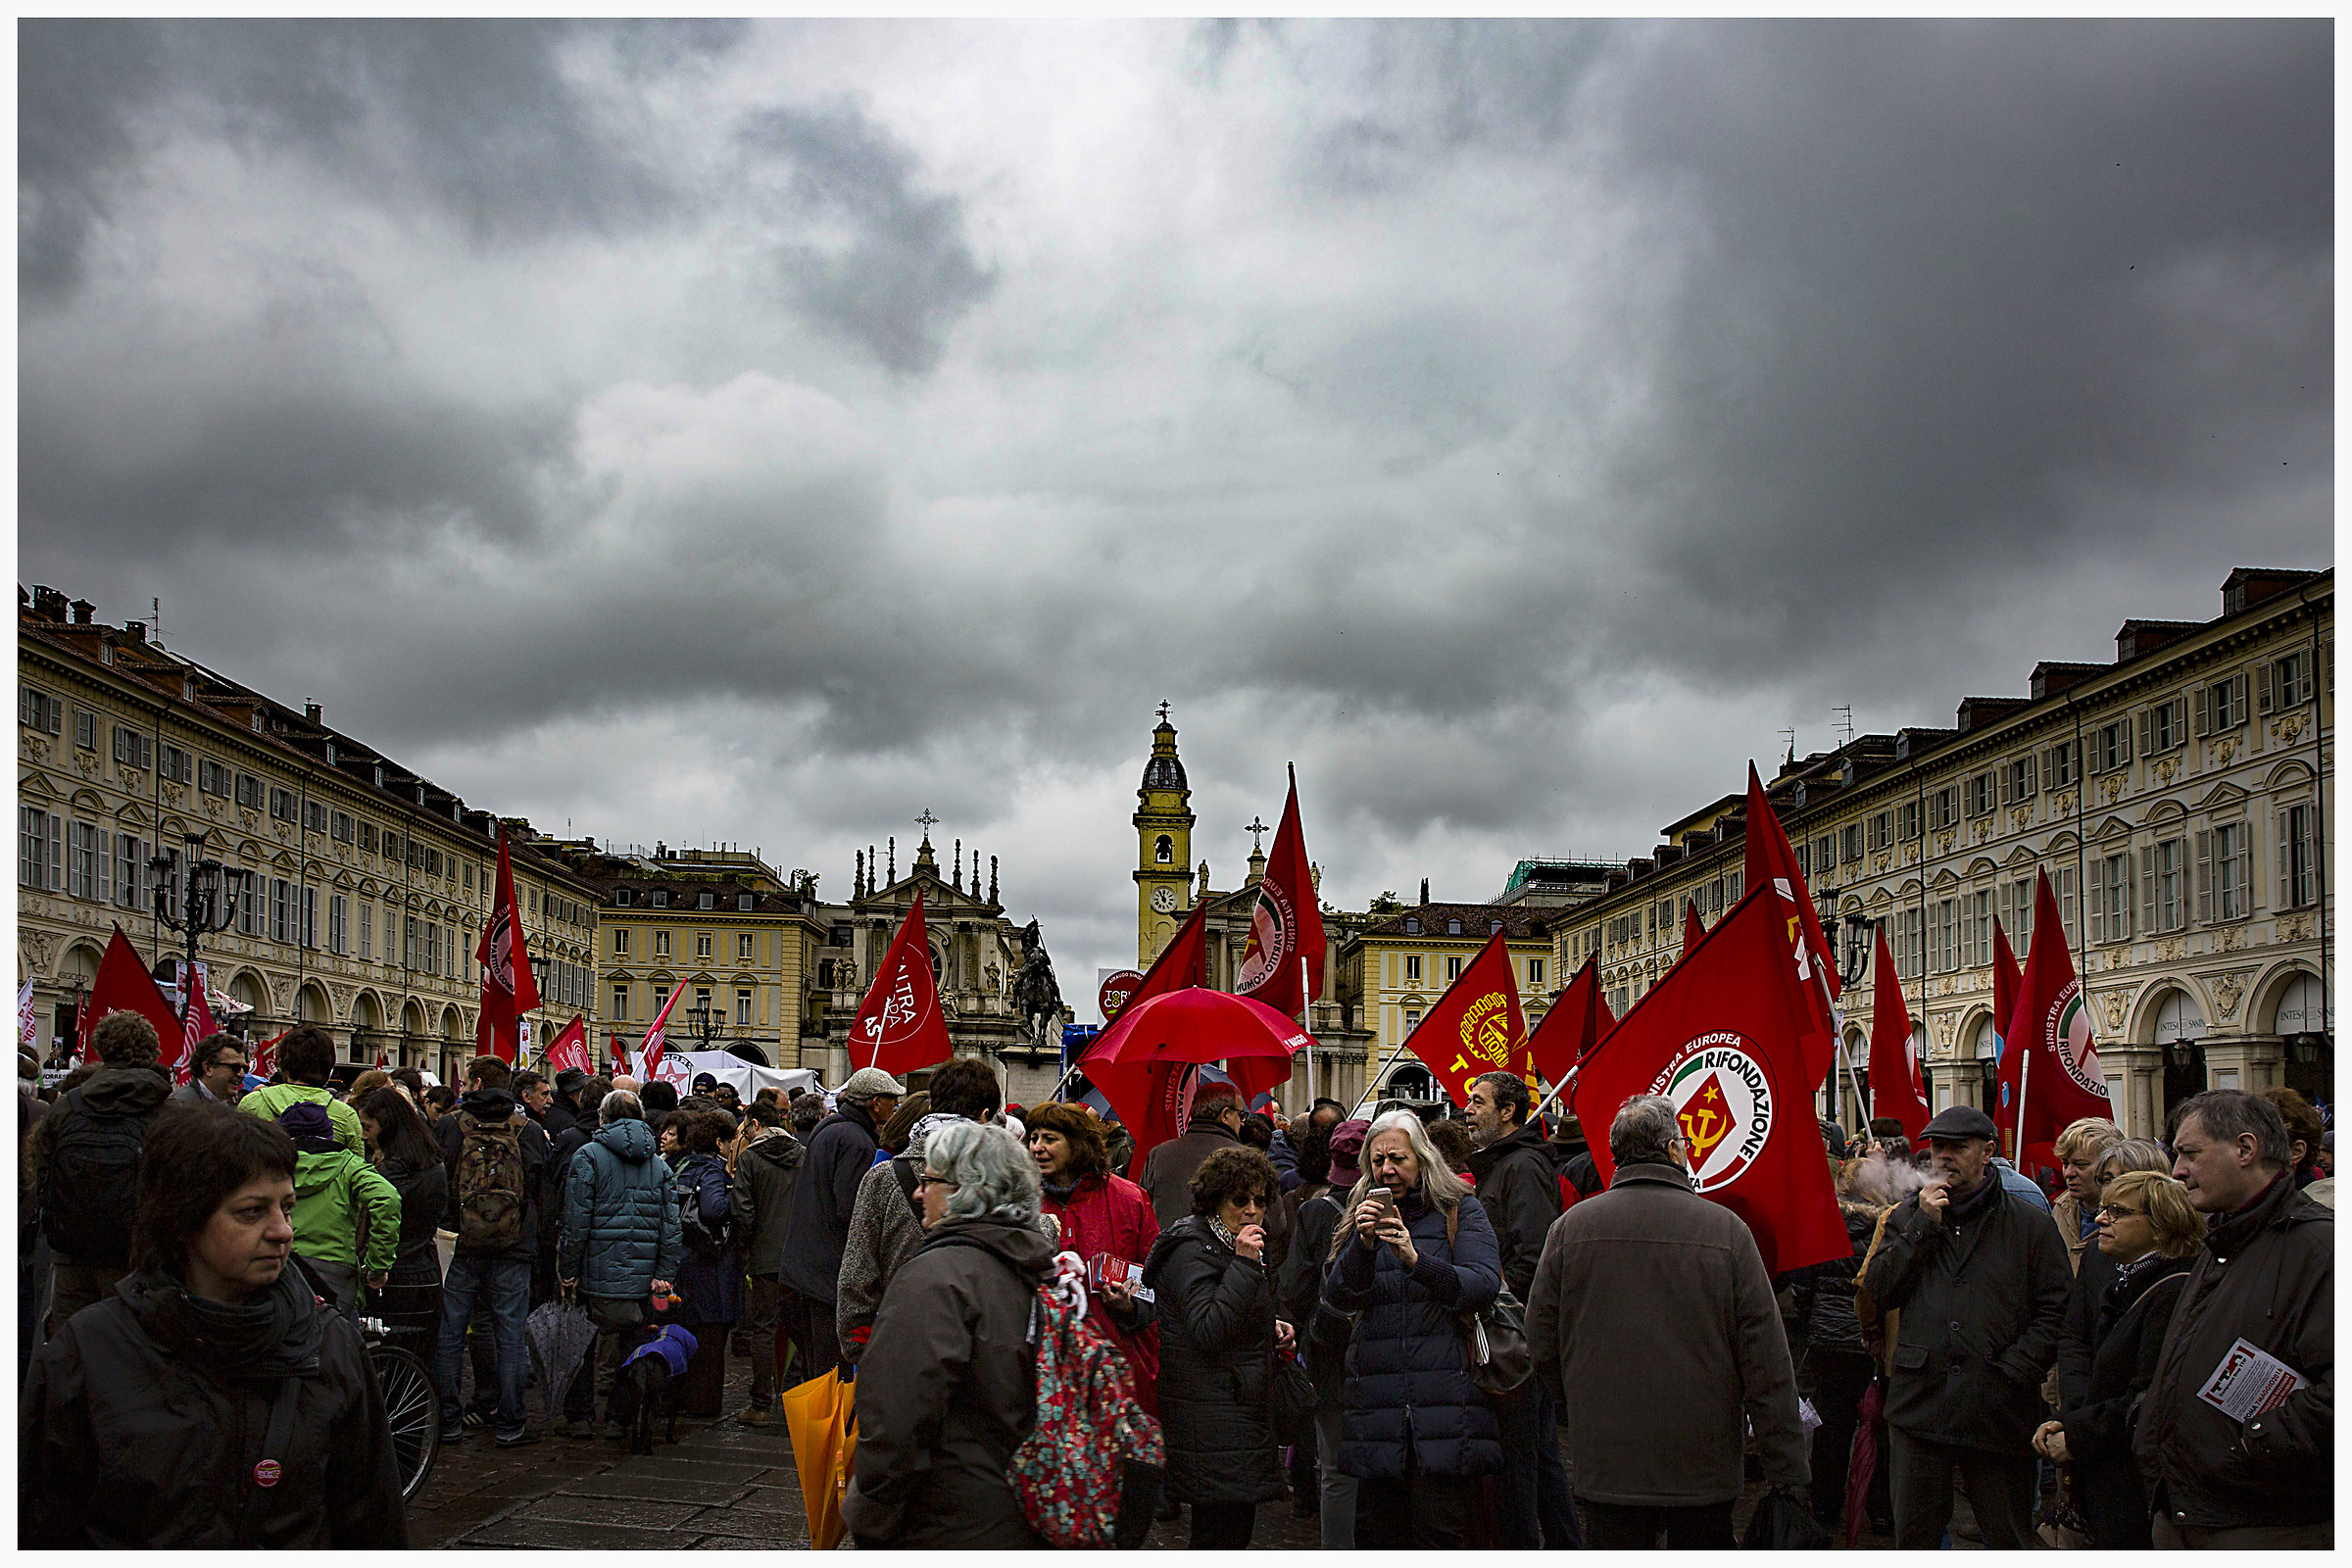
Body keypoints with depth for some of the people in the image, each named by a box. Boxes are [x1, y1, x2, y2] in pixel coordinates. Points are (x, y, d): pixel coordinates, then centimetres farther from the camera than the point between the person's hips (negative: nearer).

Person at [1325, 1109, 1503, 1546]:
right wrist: (1364, 1244, -14)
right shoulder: (1362, 1214, 15)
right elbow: (1339, 1296, 4)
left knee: (1437, 1530, -9)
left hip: (1444, 1394, -3)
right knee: (1381, 1530, 6)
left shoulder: (1460, 1211, 5)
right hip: (1377, 1392, 3)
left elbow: (1484, 1284, -9)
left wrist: (1415, 1259, -22)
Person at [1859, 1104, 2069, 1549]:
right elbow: (1878, 1291, 0)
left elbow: (2057, 1310, -2)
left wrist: (2015, 1370, -12)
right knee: (1913, 1537, 8)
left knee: (2008, 1542, 7)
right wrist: (1923, 1226, -6)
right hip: (1920, 1403, 2)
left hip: (1998, 1410, -2)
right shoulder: (1908, 1216, 11)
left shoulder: (2030, 1224, 3)